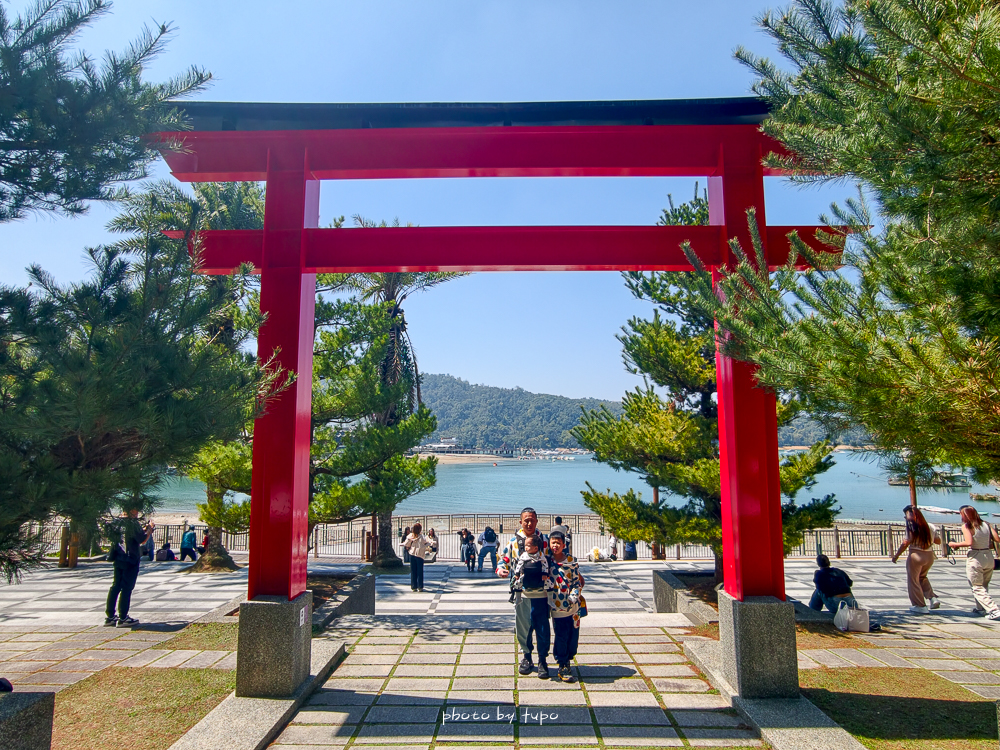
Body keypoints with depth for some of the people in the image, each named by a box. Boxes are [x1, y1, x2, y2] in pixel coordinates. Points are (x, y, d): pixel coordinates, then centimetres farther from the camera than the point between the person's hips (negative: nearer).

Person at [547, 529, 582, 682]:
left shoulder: (571, 560, 0)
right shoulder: (547, 560, -1)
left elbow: (577, 580, 4)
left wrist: (575, 595, -9)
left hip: (573, 605, 2)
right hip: (557, 605, -2)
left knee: (574, 634, 7)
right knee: (561, 636, 1)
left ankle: (567, 660, 27)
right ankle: (562, 666, 15)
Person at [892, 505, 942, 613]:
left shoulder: (911, 526, -12)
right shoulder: (930, 526, 4)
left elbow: (906, 543, -15)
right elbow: (938, 540, 10)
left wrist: (896, 555, -8)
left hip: (916, 555, -7)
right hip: (929, 555, 7)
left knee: (913, 581, 7)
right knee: (922, 577, 28)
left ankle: (920, 606, 11)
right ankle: (932, 598, 15)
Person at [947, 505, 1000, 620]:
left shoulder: (966, 526, -10)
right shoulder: (986, 524, 5)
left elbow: (969, 542, -22)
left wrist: (955, 544, -9)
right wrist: (987, 544, 18)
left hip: (975, 559, -6)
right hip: (989, 557, 6)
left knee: (977, 588, 3)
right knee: (984, 586, 22)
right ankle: (981, 608, 30)